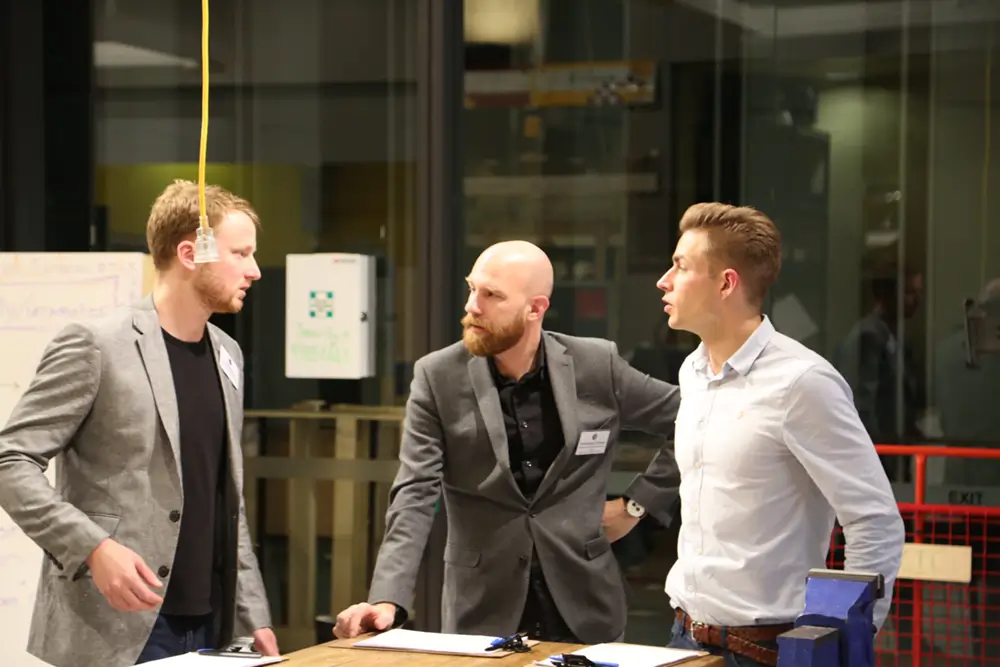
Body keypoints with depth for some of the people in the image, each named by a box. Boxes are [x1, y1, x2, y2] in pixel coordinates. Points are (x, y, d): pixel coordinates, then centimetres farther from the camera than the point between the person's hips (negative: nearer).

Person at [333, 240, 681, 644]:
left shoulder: (597, 367, -4)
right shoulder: (438, 378, -6)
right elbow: (415, 497, -12)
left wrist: (638, 503, 2)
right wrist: (388, 599, -24)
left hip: (582, 610, 1)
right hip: (480, 614, 0)